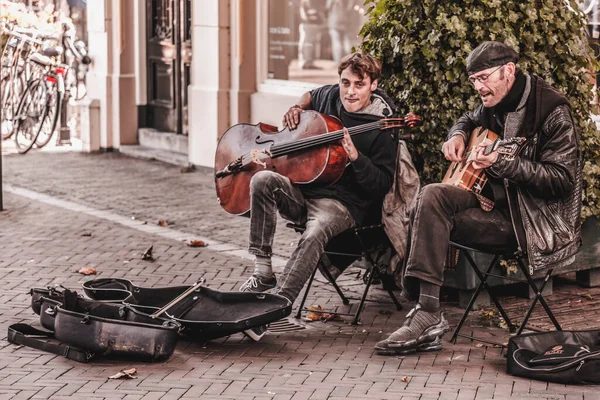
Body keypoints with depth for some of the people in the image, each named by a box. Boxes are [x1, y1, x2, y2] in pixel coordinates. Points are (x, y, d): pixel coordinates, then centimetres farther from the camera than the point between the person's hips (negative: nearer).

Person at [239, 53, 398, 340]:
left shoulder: (381, 129, -8)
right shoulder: (330, 96, 9)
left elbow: (382, 186, -12)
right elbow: (310, 96, 37)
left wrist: (356, 158, -26)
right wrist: (298, 108, 14)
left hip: (341, 202, -5)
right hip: (301, 190, 6)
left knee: (315, 234, -39)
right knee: (262, 180, -27)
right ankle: (262, 272, -23)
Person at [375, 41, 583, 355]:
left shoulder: (552, 110, -13)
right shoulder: (494, 103, 10)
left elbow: (562, 179, -19)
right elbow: (469, 120, 34)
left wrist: (500, 163, -27)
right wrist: (457, 135, 9)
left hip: (534, 219, -8)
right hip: (493, 198, 8)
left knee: (430, 213, -23)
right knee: (432, 196, -20)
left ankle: (428, 316, -21)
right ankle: (425, 311, -23)